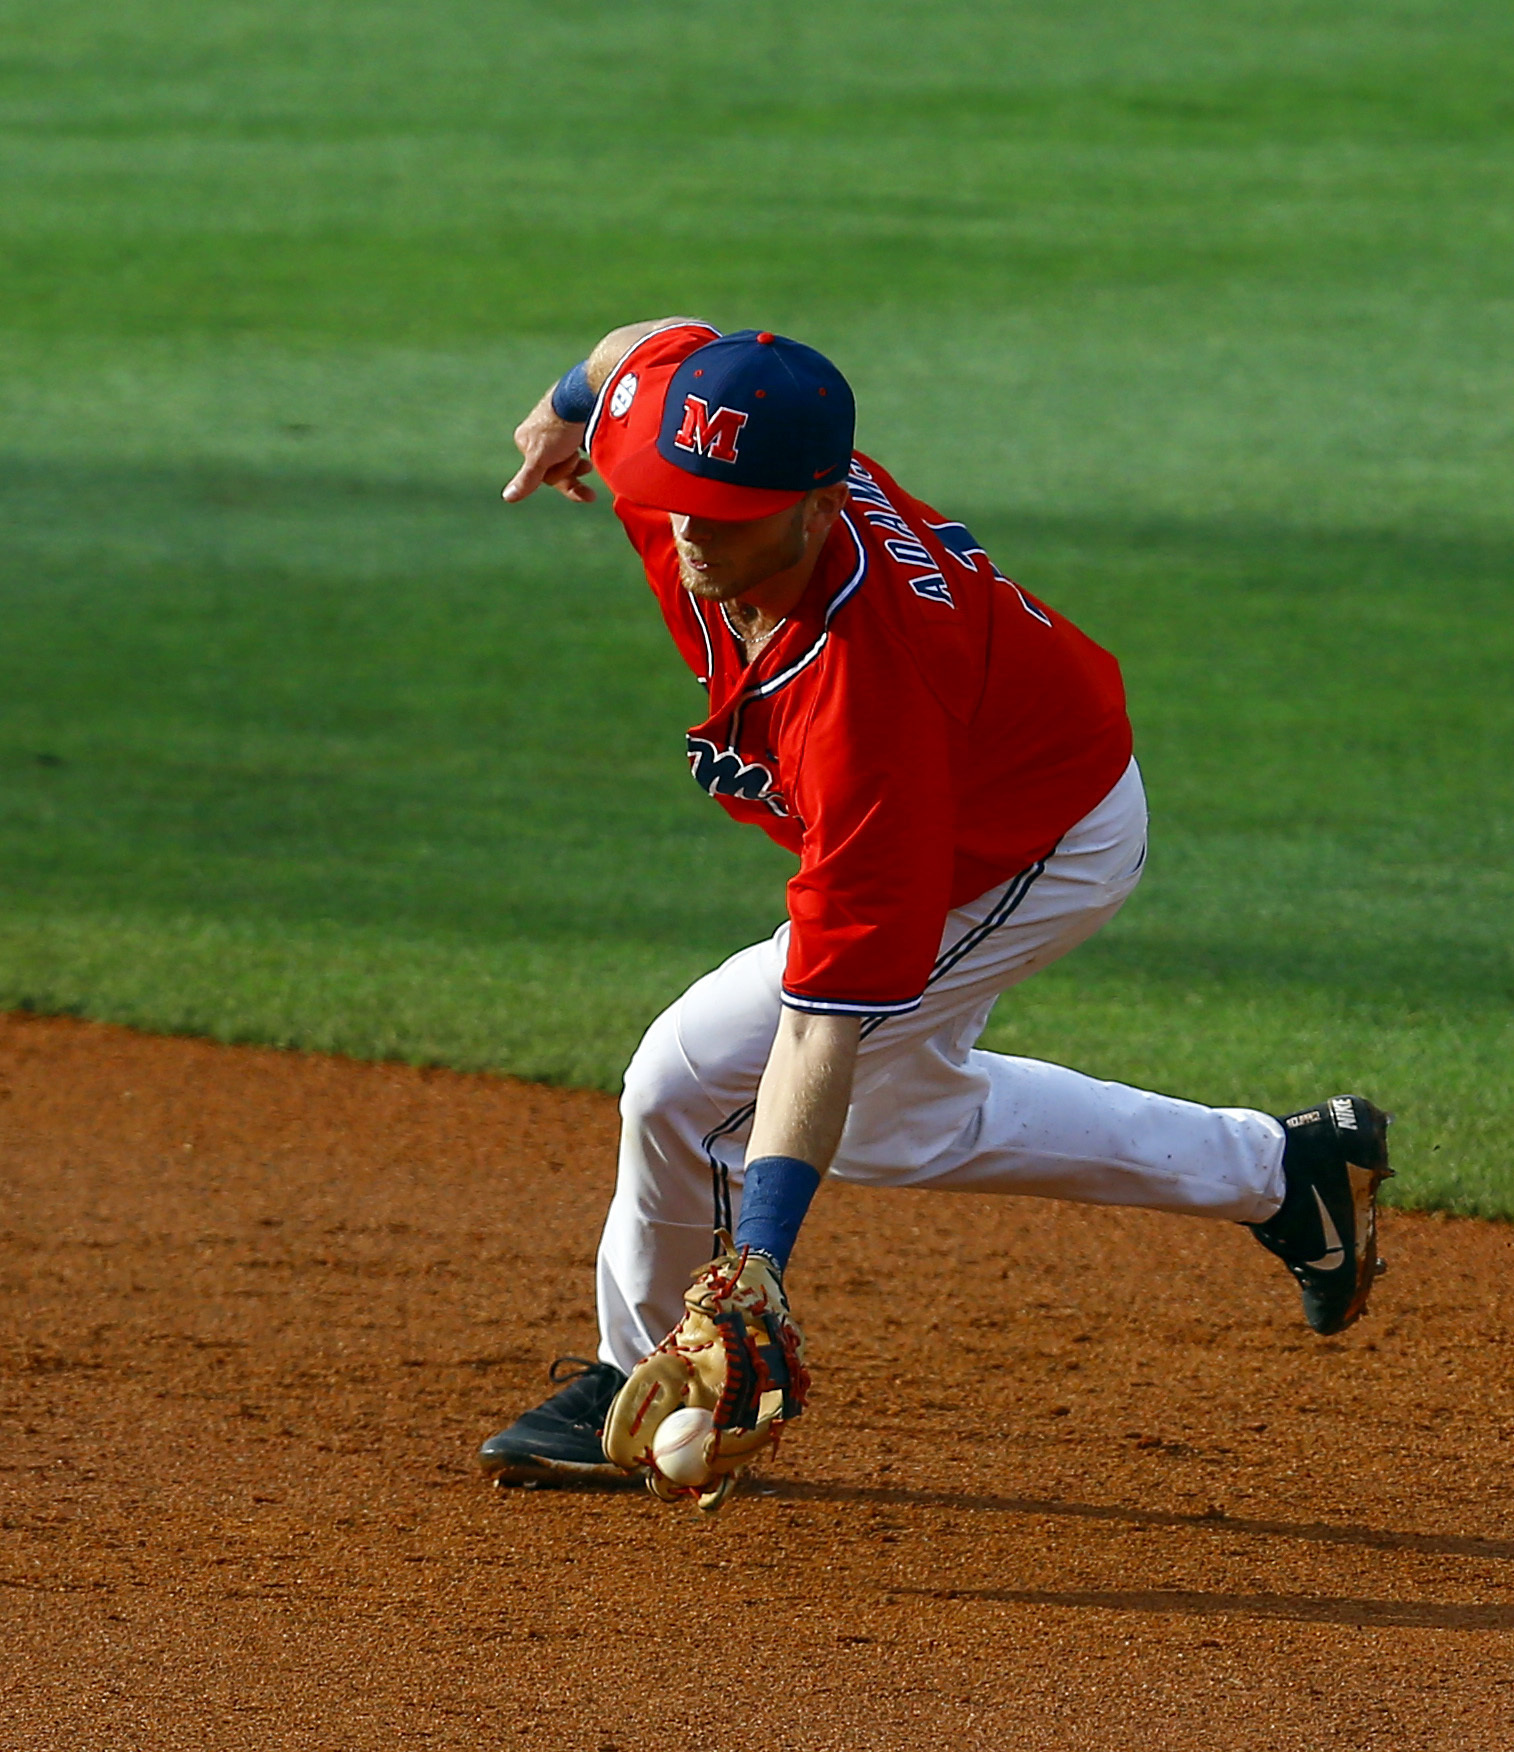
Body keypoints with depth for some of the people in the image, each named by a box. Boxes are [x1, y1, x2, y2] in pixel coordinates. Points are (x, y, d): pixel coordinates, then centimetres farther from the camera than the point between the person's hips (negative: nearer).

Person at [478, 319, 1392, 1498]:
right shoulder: (672, 401, -29)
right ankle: (1276, 1170, 36)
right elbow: (661, 341, -1)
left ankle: (642, 1383, 14)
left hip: (1036, 856, -9)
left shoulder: (859, 694, -46)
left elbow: (828, 1014, -46)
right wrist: (569, 405, 22)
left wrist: (759, 1258, -49)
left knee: (692, 1080, -12)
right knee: (898, 1114, 27)